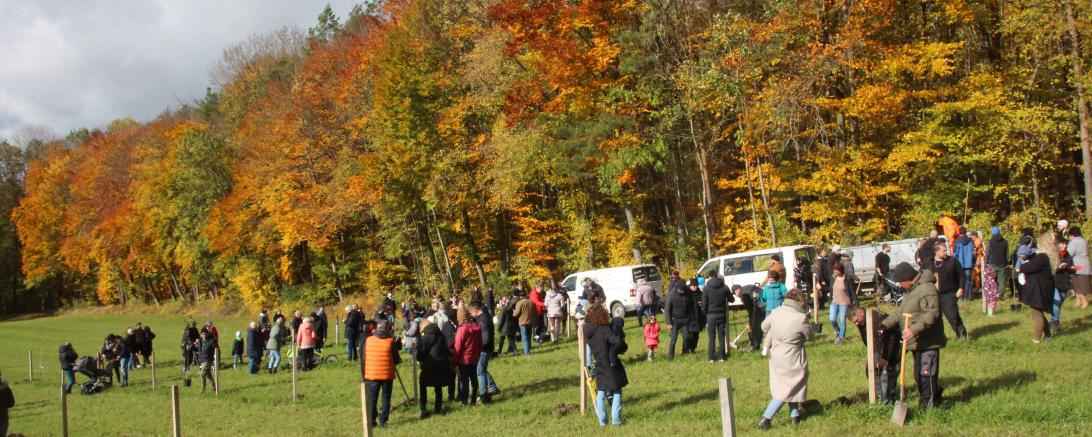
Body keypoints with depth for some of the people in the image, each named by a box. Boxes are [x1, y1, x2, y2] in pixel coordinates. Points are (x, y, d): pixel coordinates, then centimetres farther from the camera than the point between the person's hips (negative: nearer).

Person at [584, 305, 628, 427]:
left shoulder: (588, 331, -1)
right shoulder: (605, 330, -19)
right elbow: (618, 342, -30)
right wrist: (616, 352, -9)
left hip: (599, 367, 5)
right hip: (611, 366, -5)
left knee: (600, 394, 13)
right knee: (617, 393, 8)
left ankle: (602, 420, 13)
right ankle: (615, 419, 4)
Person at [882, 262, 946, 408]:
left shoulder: (927, 289, -19)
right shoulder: (910, 290, 15)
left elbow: (932, 314, -29)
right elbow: (901, 313, 21)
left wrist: (914, 329, -36)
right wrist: (885, 324, 12)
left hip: (927, 342, -10)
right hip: (917, 342, 10)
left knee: (926, 374, -6)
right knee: (919, 374, 18)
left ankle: (929, 404, 3)